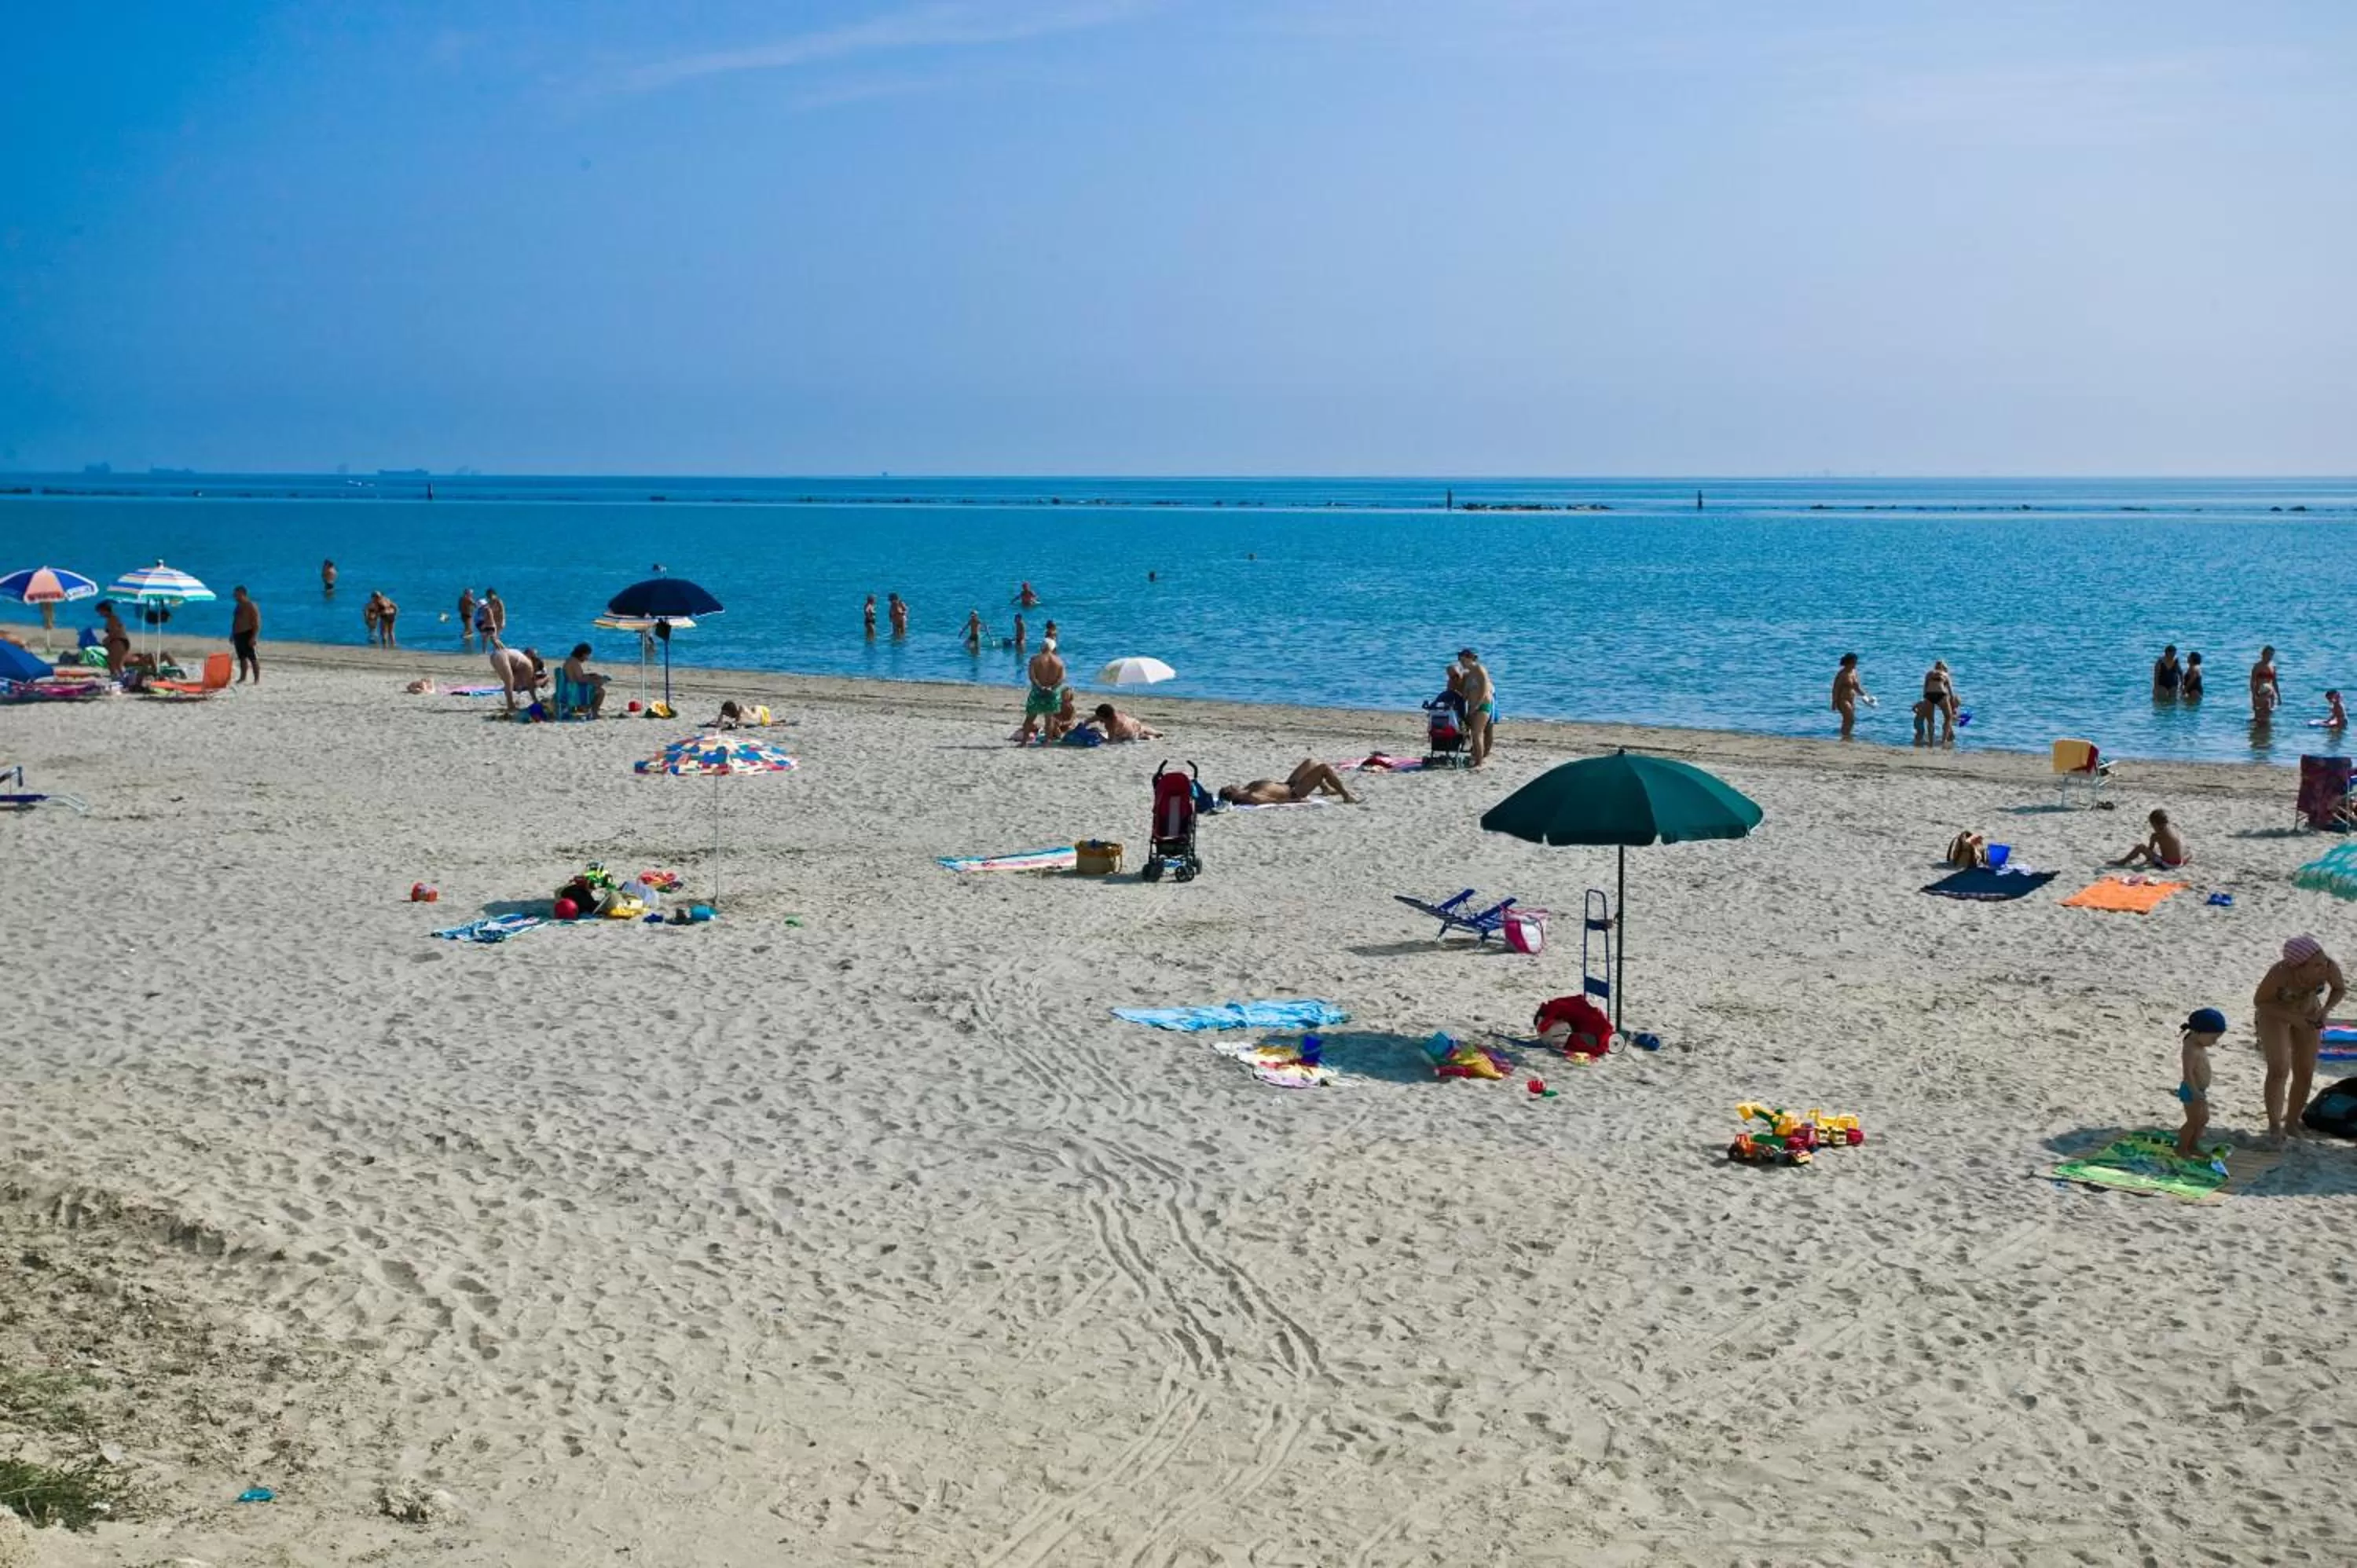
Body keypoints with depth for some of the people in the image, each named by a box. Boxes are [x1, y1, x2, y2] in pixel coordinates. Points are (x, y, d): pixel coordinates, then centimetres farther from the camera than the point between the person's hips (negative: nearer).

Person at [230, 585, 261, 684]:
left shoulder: (251, 606, -11)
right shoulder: (239, 606, 16)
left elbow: (257, 623, -16)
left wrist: (253, 637, -22)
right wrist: (232, 635, 21)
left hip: (247, 634, -9)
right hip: (238, 635, 9)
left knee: (253, 658, -7)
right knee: (242, 657, 13)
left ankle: (257, 679, -6)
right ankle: (242, 678, 19)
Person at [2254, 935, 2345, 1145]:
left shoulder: (2329, 966, -31)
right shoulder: (2280, 972, -39)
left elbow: (2340, 989, -8)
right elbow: (2259, 1001, -22)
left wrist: (2326, 1010, -25)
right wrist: (2291, 1017, -32)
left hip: (2307, 1015, 4)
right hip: (2274, 1013, -3)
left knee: (2305, 1074, 4)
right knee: (2279, 1070, -18)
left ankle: (2292, 1123, 23)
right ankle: (2274, 1126, -6)